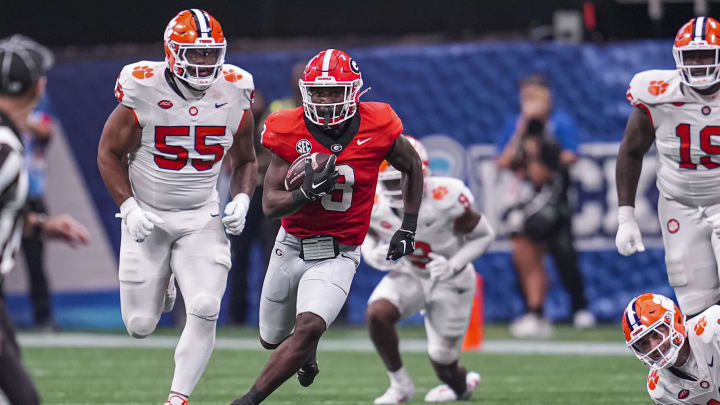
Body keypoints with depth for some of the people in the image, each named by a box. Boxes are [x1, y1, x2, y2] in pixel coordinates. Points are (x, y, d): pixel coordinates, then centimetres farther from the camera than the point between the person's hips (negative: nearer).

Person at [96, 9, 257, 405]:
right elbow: (109, 153, -4)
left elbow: (245, 162, 10)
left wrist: (241, 201, -8)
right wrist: (128, 207, -15)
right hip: (147, 217, -2)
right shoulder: (143, 91, -16)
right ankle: (160, 285, 38)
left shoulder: (234, 94, -6)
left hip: (201, 219, 2)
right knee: (140, 326, 2)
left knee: (204, 311, -17)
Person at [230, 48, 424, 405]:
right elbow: (270, 205, -13)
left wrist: (408, 228, 7)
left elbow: (412, 167, 9)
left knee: (308, 328, -26)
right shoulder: (289, 131, -13)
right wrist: (306, 191, -32)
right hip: (292, 248, 2)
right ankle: (307, 352, 53)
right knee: (272, 339, 18)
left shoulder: (376, 127, -12)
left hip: (339, 255, -2)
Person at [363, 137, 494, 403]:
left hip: (449, 281, -3)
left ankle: (464, 384, 43)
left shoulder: (445, 198, -29)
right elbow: (367, 236, 4)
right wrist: (375, 256, -20)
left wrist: (453, 265, -28)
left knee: (442, 359, 3)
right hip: (408, 275, 3)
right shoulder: (374, 204, -19)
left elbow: (483, 235, -14)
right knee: (377, 314, -27)